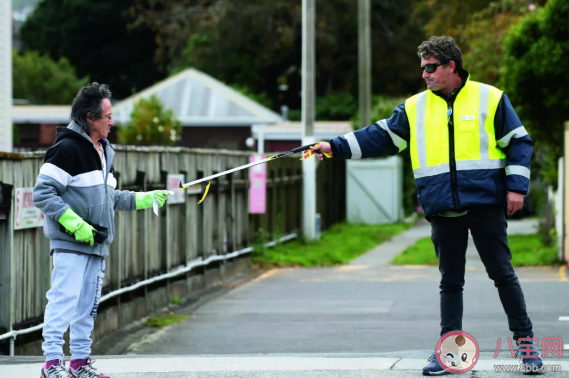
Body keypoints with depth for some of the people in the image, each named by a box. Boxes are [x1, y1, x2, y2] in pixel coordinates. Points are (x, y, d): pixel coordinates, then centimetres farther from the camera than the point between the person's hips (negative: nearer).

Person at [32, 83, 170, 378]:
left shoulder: (103, 151, 17)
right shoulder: (67, 148, -13)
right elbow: (42, 194, -17)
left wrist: (143, 199, 19)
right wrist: (74, 223, -22)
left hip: (97, 243, 9)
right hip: (69, 244, -9)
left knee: (88, 304, 11)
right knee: (64, 300, -11)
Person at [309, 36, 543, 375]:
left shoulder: (491, 99, 1)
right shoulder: (414, 108, 9)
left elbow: (519, 143, 3)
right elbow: (380, 138, 7)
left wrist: (516, 187, -6)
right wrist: (336, 147, -3)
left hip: (486, 206, -3)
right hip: (444, 212, 3)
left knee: (503, 274, 1)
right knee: (450, 281, 8)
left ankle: (525, 339, 12)